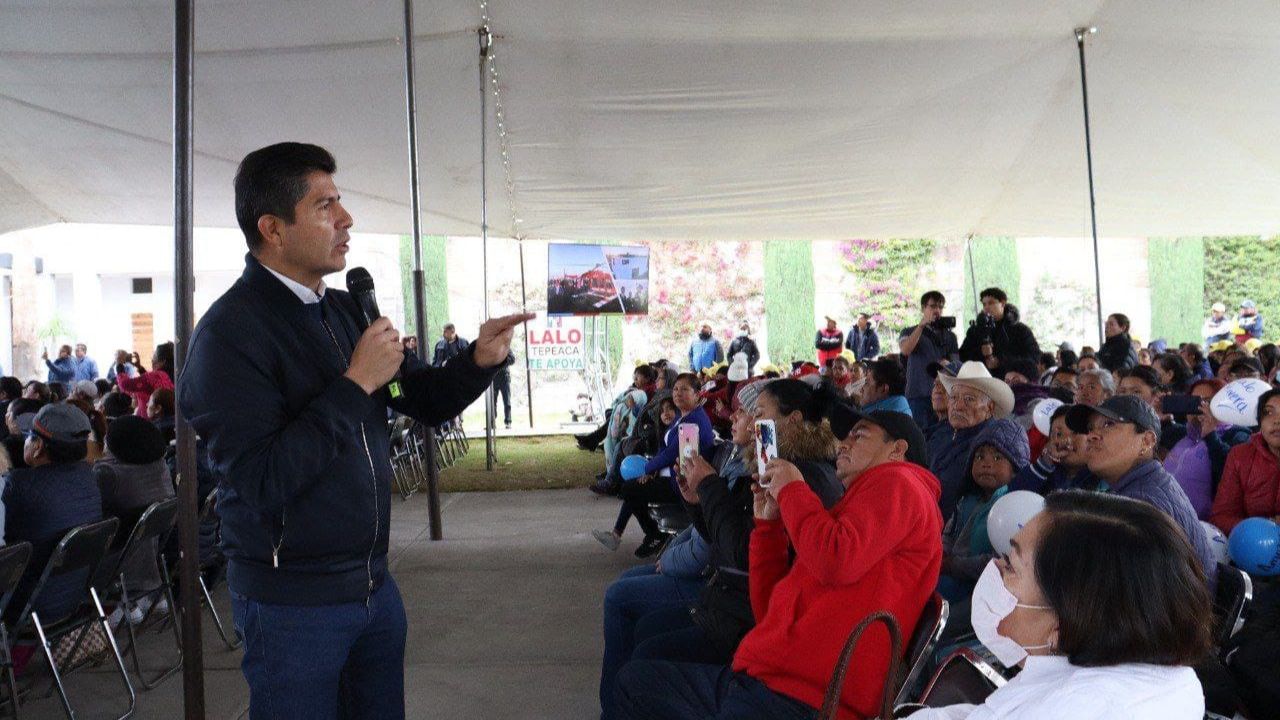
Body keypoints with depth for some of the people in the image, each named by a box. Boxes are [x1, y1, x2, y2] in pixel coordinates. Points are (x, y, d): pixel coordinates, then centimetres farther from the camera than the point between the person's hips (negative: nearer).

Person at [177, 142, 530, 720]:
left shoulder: (346, 310, 8)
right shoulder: (231, 331, -16)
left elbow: (427, 402, 12)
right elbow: (262, 482, -25)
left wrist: (479, 361, -7)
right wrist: (355, 384, -23)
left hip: (374, 583, 7)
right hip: (292, 602, -7)